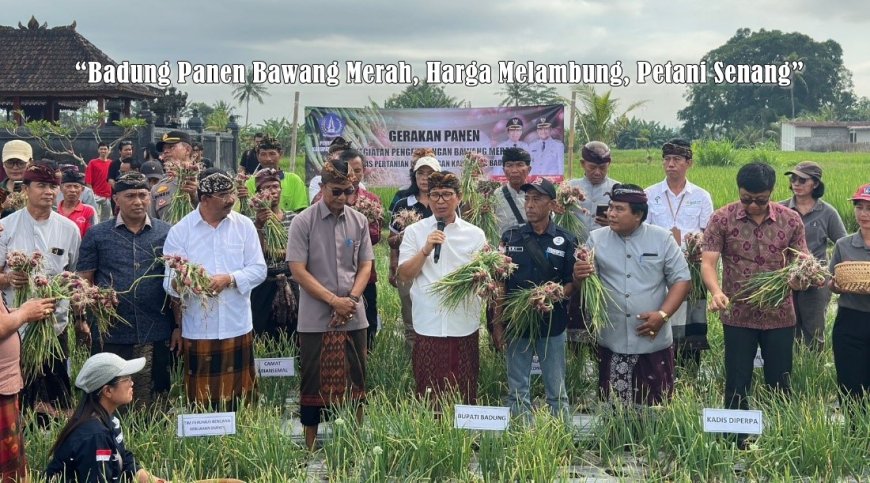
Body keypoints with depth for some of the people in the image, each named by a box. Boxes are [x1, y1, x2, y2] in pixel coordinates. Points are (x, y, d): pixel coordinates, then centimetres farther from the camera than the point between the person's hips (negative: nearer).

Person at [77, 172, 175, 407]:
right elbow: (85, 281, 5)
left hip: (157, 334, 0)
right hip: (109, 334, 0)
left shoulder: (167, 233, 5)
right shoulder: (97, 235, 4)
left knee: (153, 402, 9)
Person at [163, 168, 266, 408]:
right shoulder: (179, 231, 1)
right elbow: (170, 282, -2)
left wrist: (230, 279, -14)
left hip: (238, 328, 1)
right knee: (201, 401, 2)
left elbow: (259, 269, 4)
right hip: (197, 330, -1)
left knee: (238, 397, 6)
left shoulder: (244, 225, 5)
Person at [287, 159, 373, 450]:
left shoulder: (359, 221, 5)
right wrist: (334, 300, -13)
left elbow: (366, 265, 8)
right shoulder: (303, 222, -5)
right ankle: (311, 448, 15)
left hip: (353, 317, 3)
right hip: (315, 319, -3)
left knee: (354, 383, 8)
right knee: (313, 385, 5)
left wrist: (351, 299, -8)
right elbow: (298, 270, -8)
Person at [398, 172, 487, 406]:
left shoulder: (475, 234, 7)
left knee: (465, 394, 6)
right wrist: (425, 250, -12)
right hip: (428, 325, 0)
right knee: (428, 394, 4)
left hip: (464, 325, 1)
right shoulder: (414, 232, 6)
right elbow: (404, 275, 1)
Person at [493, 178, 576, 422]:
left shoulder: (565, 241, 1)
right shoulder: (511, 237, 4)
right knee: (517, 392, 7)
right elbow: (500, 284, 5)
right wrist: (497, 323, 0)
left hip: (552, 325, -1)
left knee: (557, 392, 5)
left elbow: (572, 283, 3)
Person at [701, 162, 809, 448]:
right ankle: (736, 441, 20)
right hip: (738, 316, -1)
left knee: (780, 384, 11)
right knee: (737, 384, 6)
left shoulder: (791, 220, -2)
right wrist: (716, 291, -32)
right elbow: (708, 262, -12)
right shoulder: (722, 219, -8)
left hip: (780, 316, 1)